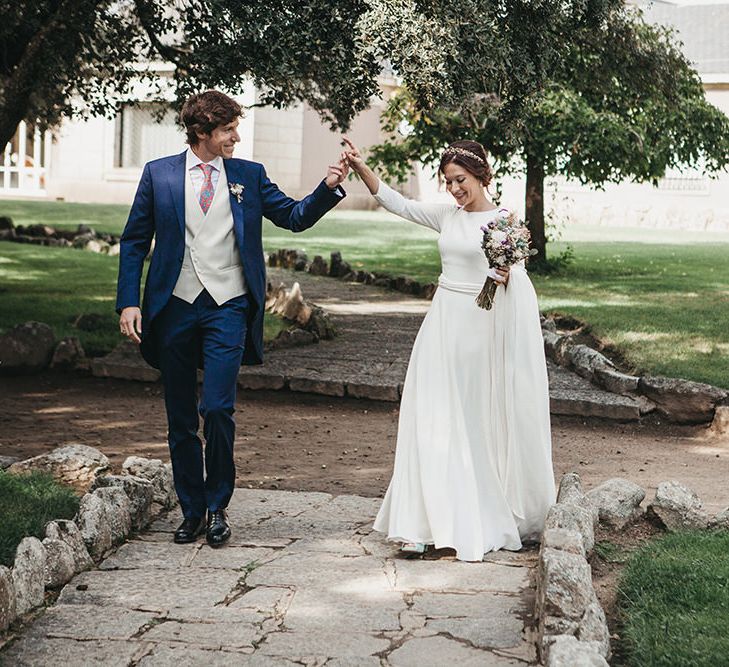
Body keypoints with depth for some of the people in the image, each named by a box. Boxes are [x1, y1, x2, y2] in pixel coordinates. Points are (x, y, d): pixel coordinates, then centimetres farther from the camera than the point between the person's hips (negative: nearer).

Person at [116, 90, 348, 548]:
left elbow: (295, 217, 9)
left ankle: (218, 507, 7)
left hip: (228, 307, -1)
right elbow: (135, 241, 6)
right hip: (175, 306, 1)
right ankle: (191, 510, 22)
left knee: (218, 409, -12)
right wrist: (129, 302, -2)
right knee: (181, 419, 8)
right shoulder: (159, 174, 5)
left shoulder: (249, 175, 7)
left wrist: (329, 188, -8)